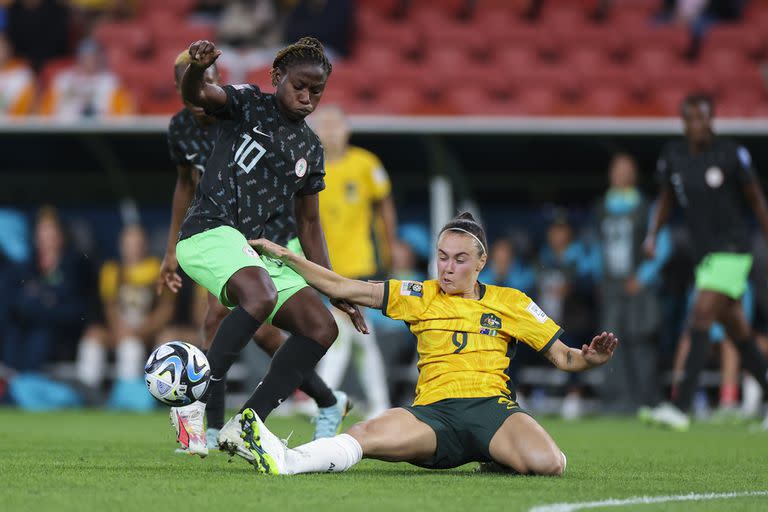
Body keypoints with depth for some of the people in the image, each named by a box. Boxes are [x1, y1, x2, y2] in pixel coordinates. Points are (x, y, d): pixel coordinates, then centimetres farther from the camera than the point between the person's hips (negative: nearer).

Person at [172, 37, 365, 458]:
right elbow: (196, 95, -19)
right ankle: (193, 404, -29)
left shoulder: (310, 149, 18)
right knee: (261, 297, -35)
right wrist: (196, 68, -43)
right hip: (210, 231, -8)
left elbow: (308, 223, 23)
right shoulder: (249, 104, 1)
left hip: (261, 249, 8)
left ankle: (242, 427, -4)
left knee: (321, 327, -5)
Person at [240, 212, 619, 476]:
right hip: (434, 412, 0)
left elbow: (562, 357, 16)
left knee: (548, 464, -32)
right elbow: (342, 288, 16)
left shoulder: (510, 303, 14)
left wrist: (588, 358, -7)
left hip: (491, 405, 0)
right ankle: (284, 461, -49)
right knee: (367, 434, -34)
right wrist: (283, 256, 10)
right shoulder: (420, 297, 16)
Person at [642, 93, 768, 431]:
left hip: (733, 248, -6)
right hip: (704, 252, 6)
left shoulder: (732, 155, -8)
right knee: (737, 332, 10)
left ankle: (681, 407, -25)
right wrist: (653, 233, 5)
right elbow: (666, 198, 19)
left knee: (701, 318, -18)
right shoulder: (673, 156, 5)